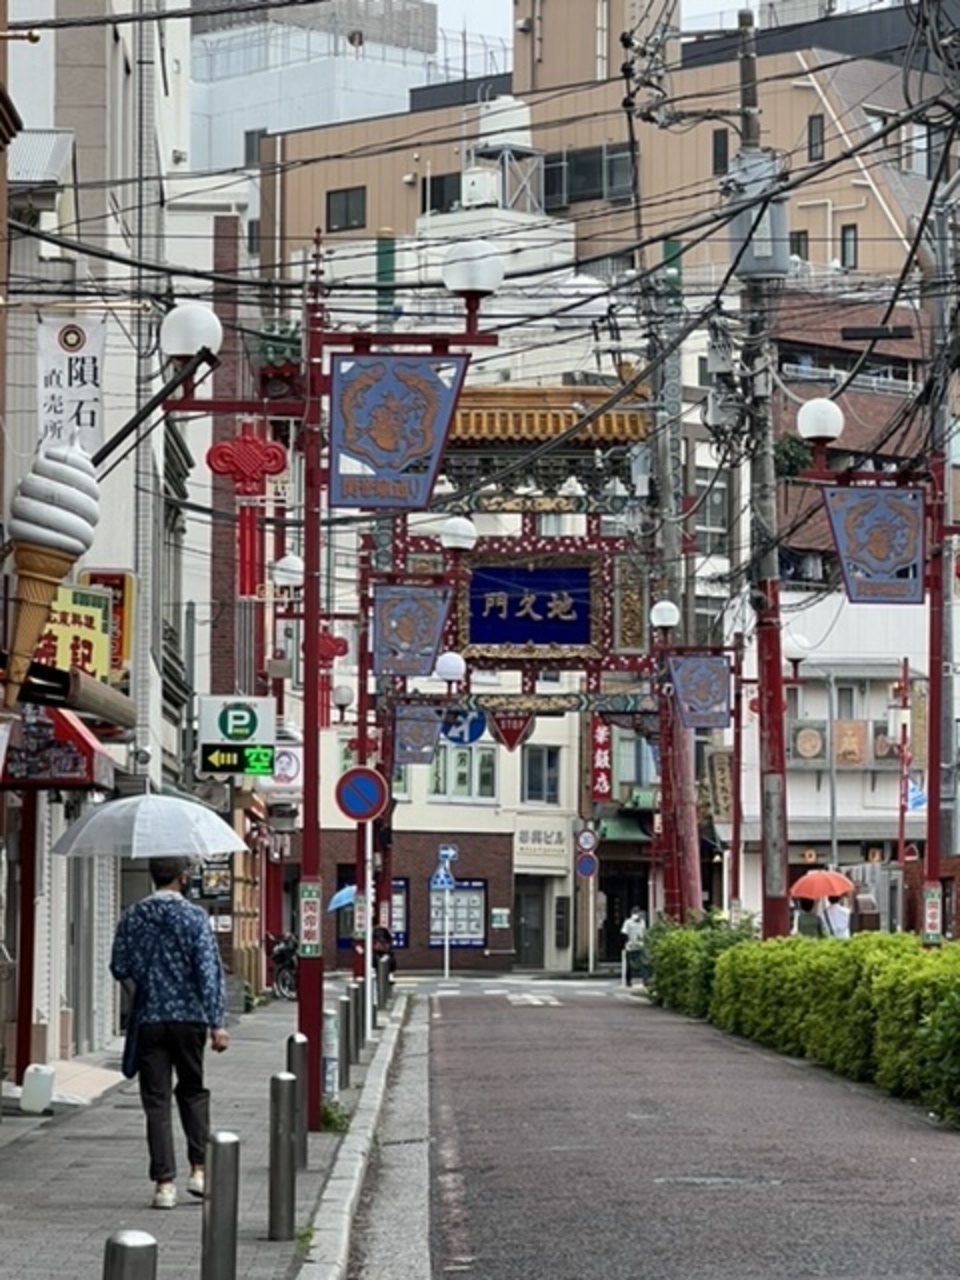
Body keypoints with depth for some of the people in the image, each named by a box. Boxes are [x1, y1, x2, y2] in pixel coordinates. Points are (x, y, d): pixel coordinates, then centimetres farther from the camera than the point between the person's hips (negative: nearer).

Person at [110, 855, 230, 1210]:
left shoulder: (132, 917, 1)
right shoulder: (194, 916, -7)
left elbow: (119, 968, 2)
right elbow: (209, 971, -11)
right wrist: (216, 1023, -11)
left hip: (148, 1020, 1)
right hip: (188, 1018, -1)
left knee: (156, 1101, 4)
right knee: (192, 1091, 17)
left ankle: (165, 1183, 0)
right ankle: (199, 1169, 11)